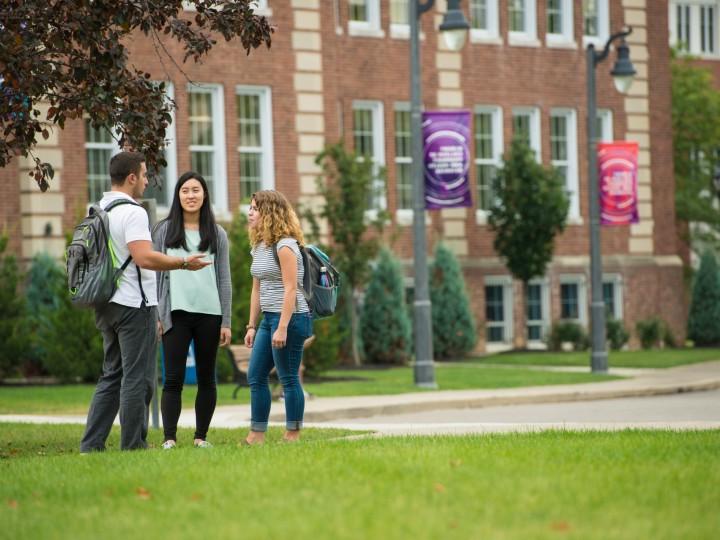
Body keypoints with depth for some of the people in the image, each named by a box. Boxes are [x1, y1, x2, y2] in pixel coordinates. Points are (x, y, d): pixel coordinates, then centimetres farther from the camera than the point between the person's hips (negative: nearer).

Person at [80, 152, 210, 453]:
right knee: (137, 379, -3)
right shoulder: (132, 212, -15)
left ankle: (91, 445, 10)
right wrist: (184, 263, -15)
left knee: (111, 377, 14)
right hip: (134, 304, -9)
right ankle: (133, 446, -1)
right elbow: (145, 258, -25)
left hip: (107, 305, 9)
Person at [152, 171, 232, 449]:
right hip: (176, 314, -1)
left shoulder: (217, 234, 9)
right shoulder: (164, 230, 7)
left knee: (206, 378, 6)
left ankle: (201, 436, 13)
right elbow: (155, 274, 6)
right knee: (173, 379, -6)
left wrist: (226, 322, 3)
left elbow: (224, 280, 9)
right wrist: (155, 317, -1)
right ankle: (169, 439, -7)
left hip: (209, 313, 2)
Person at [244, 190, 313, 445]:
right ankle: (257, 435, 12)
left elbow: (290, 289, -18)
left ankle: (293, 435, 2)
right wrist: (252, 326, 15)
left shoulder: (284, 246, -12)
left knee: (288, 379, -5)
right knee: (255, 376, 8)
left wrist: (282, 328, -22)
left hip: (290, 318, -10)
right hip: (269, 318, 10)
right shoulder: (258, 247, 15)